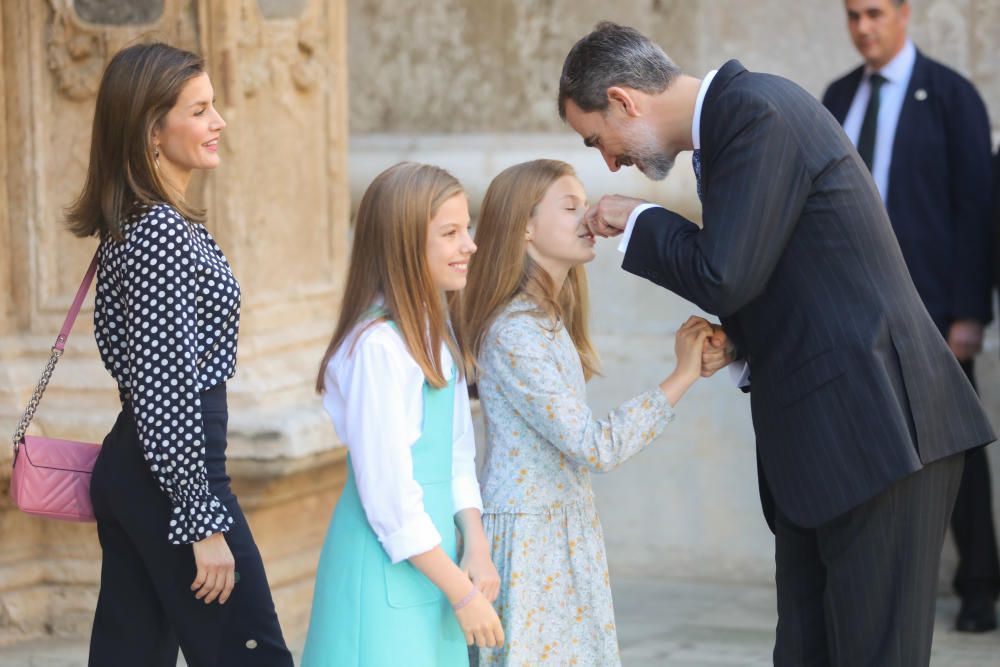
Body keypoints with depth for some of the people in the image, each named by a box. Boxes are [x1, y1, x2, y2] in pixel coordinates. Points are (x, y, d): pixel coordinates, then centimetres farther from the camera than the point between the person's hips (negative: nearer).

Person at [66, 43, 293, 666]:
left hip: (126, 468, 10)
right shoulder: (165, 233, -18)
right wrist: (203, 525, -20)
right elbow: (168, 392, -22)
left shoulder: (129, 223, 11)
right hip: (172, 472, -10)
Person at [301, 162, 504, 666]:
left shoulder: (433, 328, 10)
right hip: (388, 566, -8)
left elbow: (458, 455, 9)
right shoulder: (377, 345, -18)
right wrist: (461, 590, -13)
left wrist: (476, 548, -5)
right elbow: (389, 494, -18)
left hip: (431, 551, 8)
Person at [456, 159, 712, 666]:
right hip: (529, 538, -9)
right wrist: (681, 378, -16)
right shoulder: (514, 333, -19)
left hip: (563, 531, 9)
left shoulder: (546, 321, 10)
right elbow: (595, 447, -22)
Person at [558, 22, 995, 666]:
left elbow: (723, 276, -19)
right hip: (819, 442, 10)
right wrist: (734, 338, 6)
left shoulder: (756, 110, -13)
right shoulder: (732, 112, 18)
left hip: (874, 425, -10)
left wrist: (639, 222, -2)